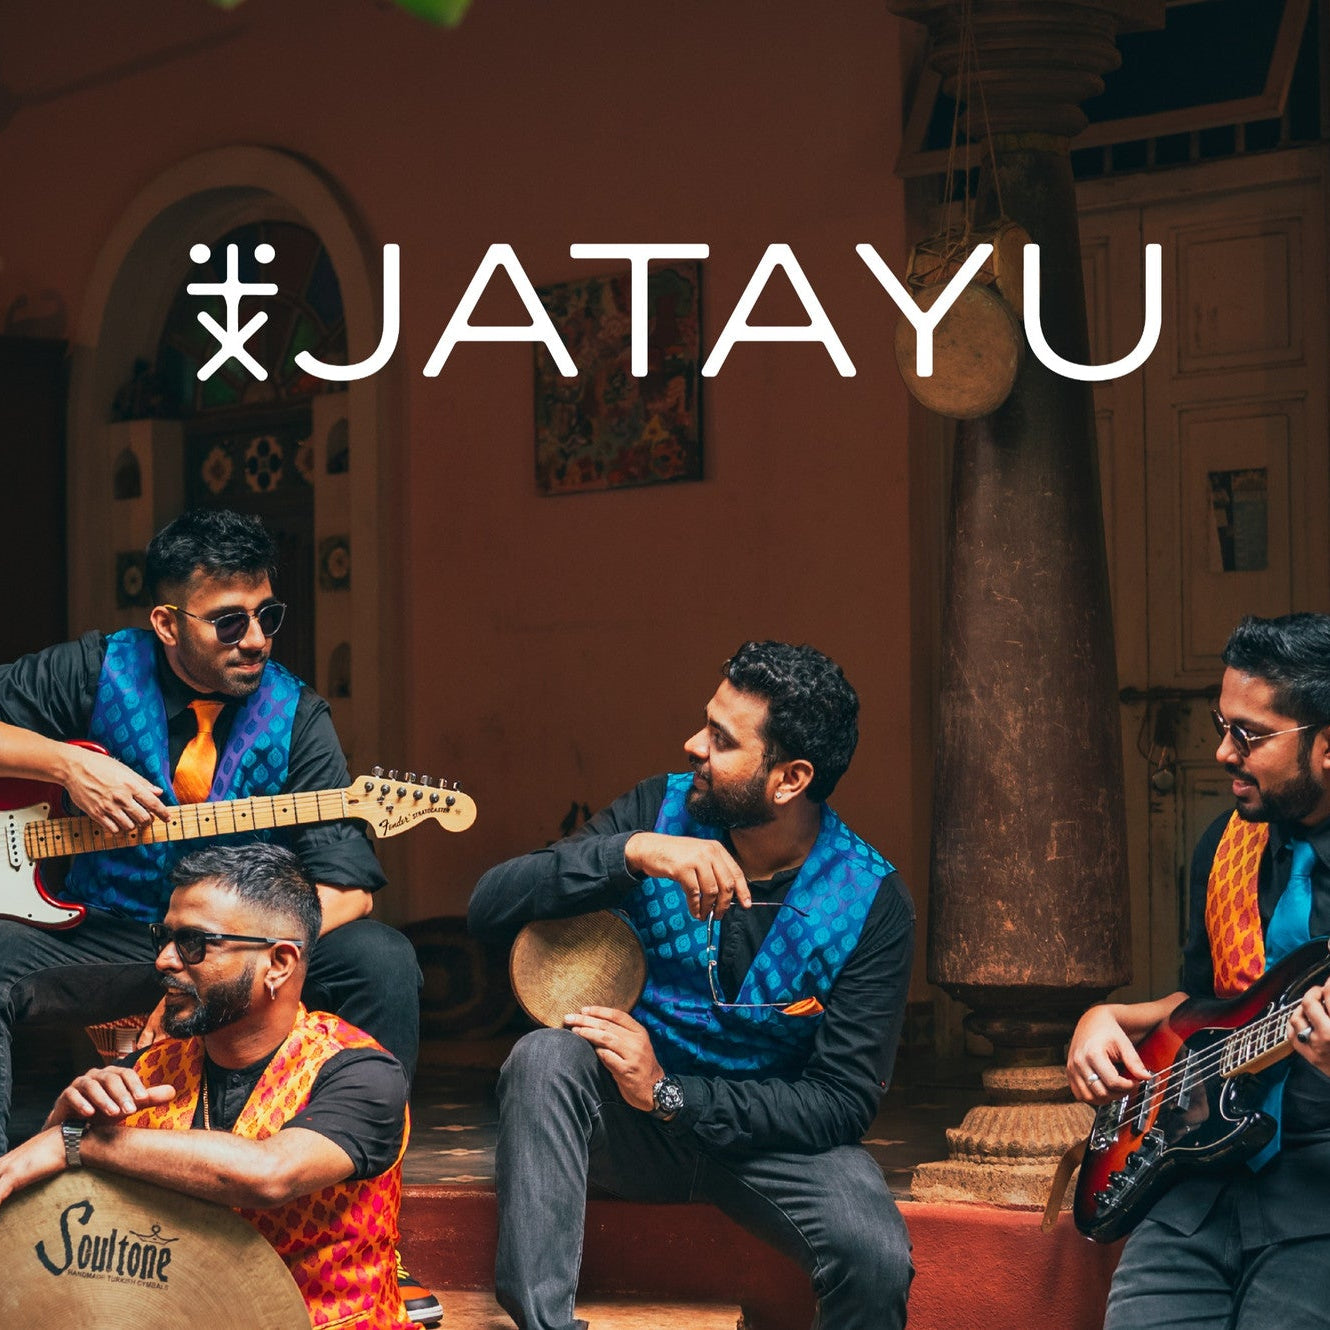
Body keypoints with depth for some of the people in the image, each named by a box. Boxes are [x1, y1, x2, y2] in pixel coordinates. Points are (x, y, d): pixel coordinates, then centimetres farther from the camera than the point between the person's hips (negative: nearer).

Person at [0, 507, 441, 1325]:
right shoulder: (99, 672, -3)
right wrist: (67, 764, -17)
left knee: (381, 960, -27)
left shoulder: (293, 716, -4)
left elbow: (347, 887, -14)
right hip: (102, 937, 0)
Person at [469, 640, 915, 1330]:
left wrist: (669, 1094, -22)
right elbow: (489, 904, -16)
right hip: (632, 1121, 2)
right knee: (543, 1057, -31)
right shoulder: (661, 812, -8)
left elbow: (843, 1103, -14)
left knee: (875, 1258, -31)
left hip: (768, 1132, -1)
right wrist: (633, 853, -31)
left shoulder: (871, 903, -13)